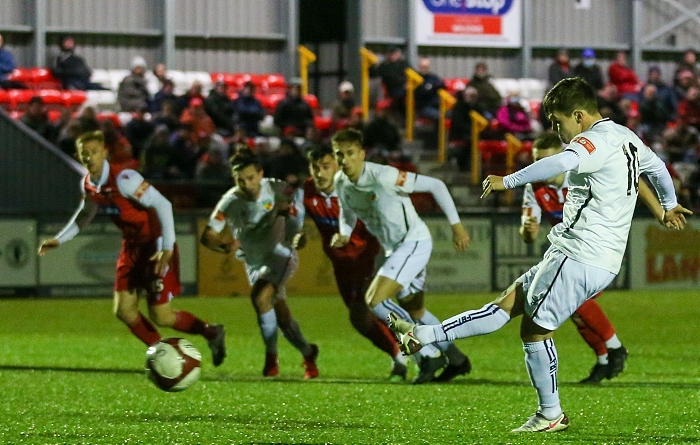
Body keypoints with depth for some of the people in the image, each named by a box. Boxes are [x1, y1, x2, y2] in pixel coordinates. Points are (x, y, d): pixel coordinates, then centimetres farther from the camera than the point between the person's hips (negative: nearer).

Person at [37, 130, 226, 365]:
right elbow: (85, 214, 22)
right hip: (132, 246, 8)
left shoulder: (123, 179, -25)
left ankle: (211, 332, 15)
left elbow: (162, 205, -27)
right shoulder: (88, 185, 0)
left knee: (160, 316, -8)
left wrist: (167, 248, -30)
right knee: (123, 310, 1)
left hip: (156, 246, -8)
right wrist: (59, 240, 17)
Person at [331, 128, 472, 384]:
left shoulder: (383, 176, -25)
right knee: (414, 311, 20)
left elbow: (435, 185, -19)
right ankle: (456, 359, 38)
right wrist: (344, 234, -4)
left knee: (374, 300, -19)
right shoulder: (340, 182, -2)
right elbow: (347, 212, 20)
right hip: (394, 249, 9)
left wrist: (456, 225, -17)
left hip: (415, 241, -9)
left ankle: (430, 355, -10)